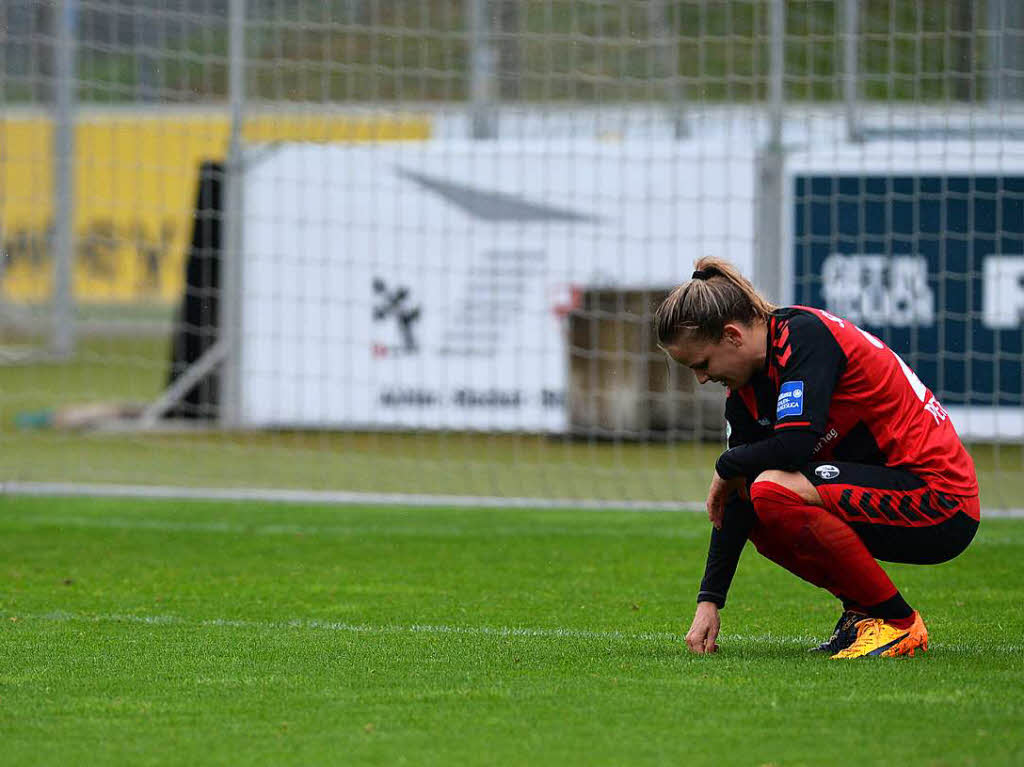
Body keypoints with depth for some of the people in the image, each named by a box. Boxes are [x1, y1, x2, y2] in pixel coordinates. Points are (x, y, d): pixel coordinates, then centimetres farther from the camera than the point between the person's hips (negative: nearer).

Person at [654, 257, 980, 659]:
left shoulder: (804, 335, -18)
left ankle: (899, 623, -13)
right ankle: (861, 609, 10)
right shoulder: (745, 391, 8)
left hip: (940, 498, -10)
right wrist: (709, 601, 2)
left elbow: (794, 445, -29)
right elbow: (732, 501, 9)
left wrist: (726, 467, -9)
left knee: (774, 492, -26)